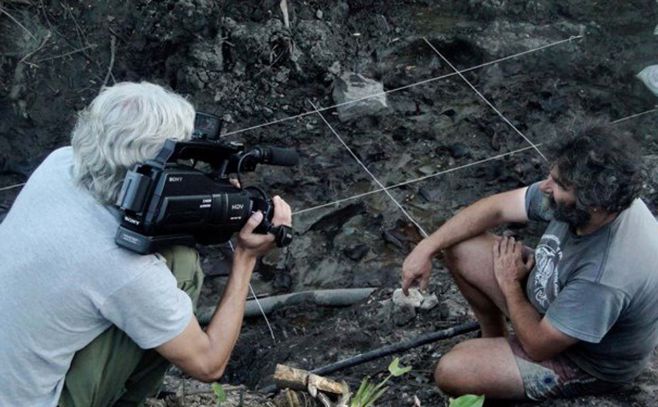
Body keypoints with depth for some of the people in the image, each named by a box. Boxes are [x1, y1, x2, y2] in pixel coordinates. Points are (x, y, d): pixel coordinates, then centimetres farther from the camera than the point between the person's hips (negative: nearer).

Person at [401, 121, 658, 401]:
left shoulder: (606, 276, -42)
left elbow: (538, 345, -28)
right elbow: (496, 207, -9)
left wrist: (509, 283, -13)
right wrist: (426, 249, -13)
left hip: (585, 359, -7)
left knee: (450, 372, -19)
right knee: (458, 247, -2)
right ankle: (494, 336, 20)